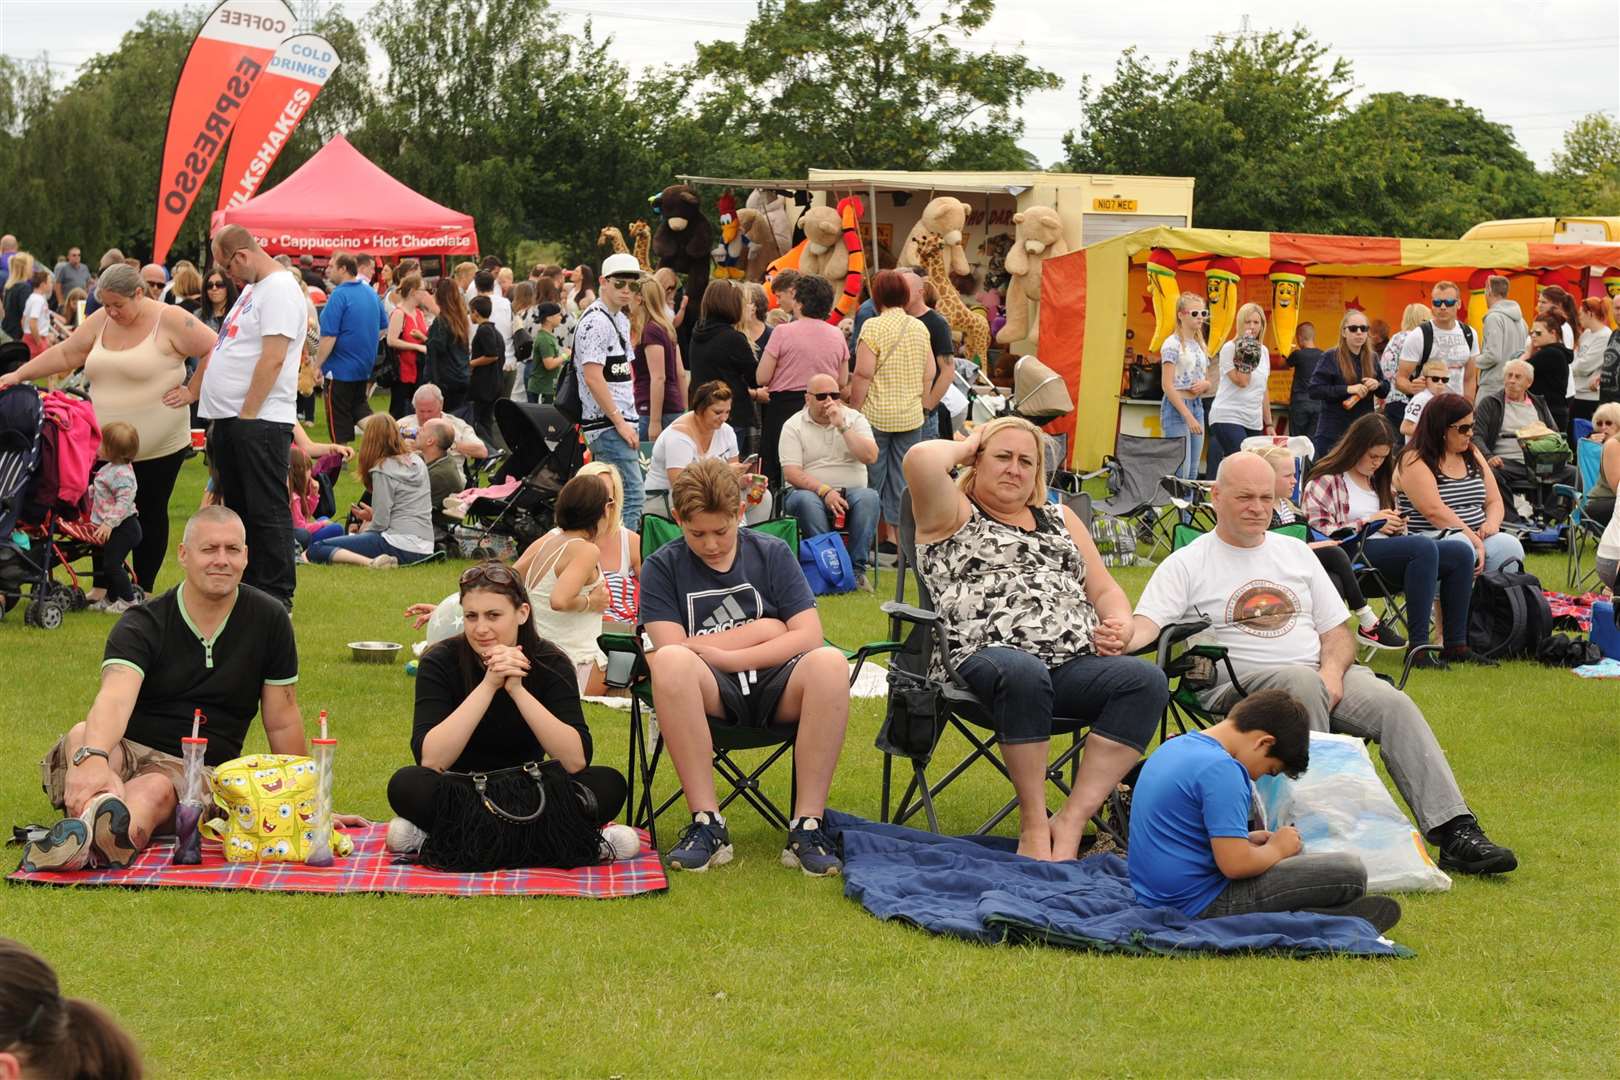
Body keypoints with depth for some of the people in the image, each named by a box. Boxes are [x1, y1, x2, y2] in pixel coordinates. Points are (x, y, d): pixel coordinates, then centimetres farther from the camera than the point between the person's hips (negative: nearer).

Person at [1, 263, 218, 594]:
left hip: (158, 446, -5)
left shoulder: (170, 321, -11)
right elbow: (65, 355, 11)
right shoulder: (101, 321, 6)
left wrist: (192, 392, -13)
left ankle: (143, 591, 15)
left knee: (151, 514, 6)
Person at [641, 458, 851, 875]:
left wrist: (725, 654, -9)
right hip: (709, 693, -1)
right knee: (672, 663, -36)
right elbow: (670, 650, -7)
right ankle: (707, 824, -32)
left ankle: (807, 826, -30)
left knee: (830, 663, -33)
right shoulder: (662, 567, 7)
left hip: (775, 688, 1)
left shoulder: (773, 554, 11)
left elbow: (808, 637, 0)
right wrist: (759, 631, -1)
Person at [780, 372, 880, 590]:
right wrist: (824, 491, -22)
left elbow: (870, 457, -7)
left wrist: (842, 426, -12)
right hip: (810, 491, -1)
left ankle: (857, 567, -31)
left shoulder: (854, 419, 9)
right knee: (805, 500, -36)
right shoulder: (793, 426, 3)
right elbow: (791, 473, -8)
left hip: (851, 492, 1)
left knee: (869, 497, -32)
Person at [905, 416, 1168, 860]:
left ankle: (1072, 820, -27)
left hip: (1073, 663, 5)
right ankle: (1033, 822, -28)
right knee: (1023, 673, -41)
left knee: (1146, 680, -25)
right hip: (986, 657, -5)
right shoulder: (954, 514, 13)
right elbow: (920, 459, -8)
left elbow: (1106, 591, 28)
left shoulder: (1060, 519, 30)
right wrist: (965, 447, 13)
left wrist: (1119, 625, 5)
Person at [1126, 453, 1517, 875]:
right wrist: (1118, 639, -33)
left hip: (1324, 675, 4)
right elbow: (1146, 625, -8)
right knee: (1301, 682, -37)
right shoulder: (1187, 564, 7)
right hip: (1240, 682, -4)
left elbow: (1337, 632, 18)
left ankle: (1455, 832, -28)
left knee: (1394, 704, -22)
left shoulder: (1295, 553, 21)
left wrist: (1332, 671, -5)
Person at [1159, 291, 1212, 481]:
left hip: (1197, 406, 8)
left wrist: (1205, 384, -5)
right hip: (1177, 407, -8)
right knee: (1180, 471, -13)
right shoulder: (1172, 344, -8)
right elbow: (1168, 385, -14)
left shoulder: (1200, 345, 14)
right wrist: (1188, 416, -19)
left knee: (1192, 473, 6)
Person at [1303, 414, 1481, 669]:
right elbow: (1317, 531, -9)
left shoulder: (1379, 480, 28)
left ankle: (1455, 644, -14)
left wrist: (1398, 527, 7)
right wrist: (1367, 523, -9)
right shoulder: (1324, 481, 4)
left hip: (1386, 546, 8)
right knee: (1425, 547, -33)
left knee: (1461, 554, -14)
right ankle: (1417, 647, -38)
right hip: (1354, 553, -8)